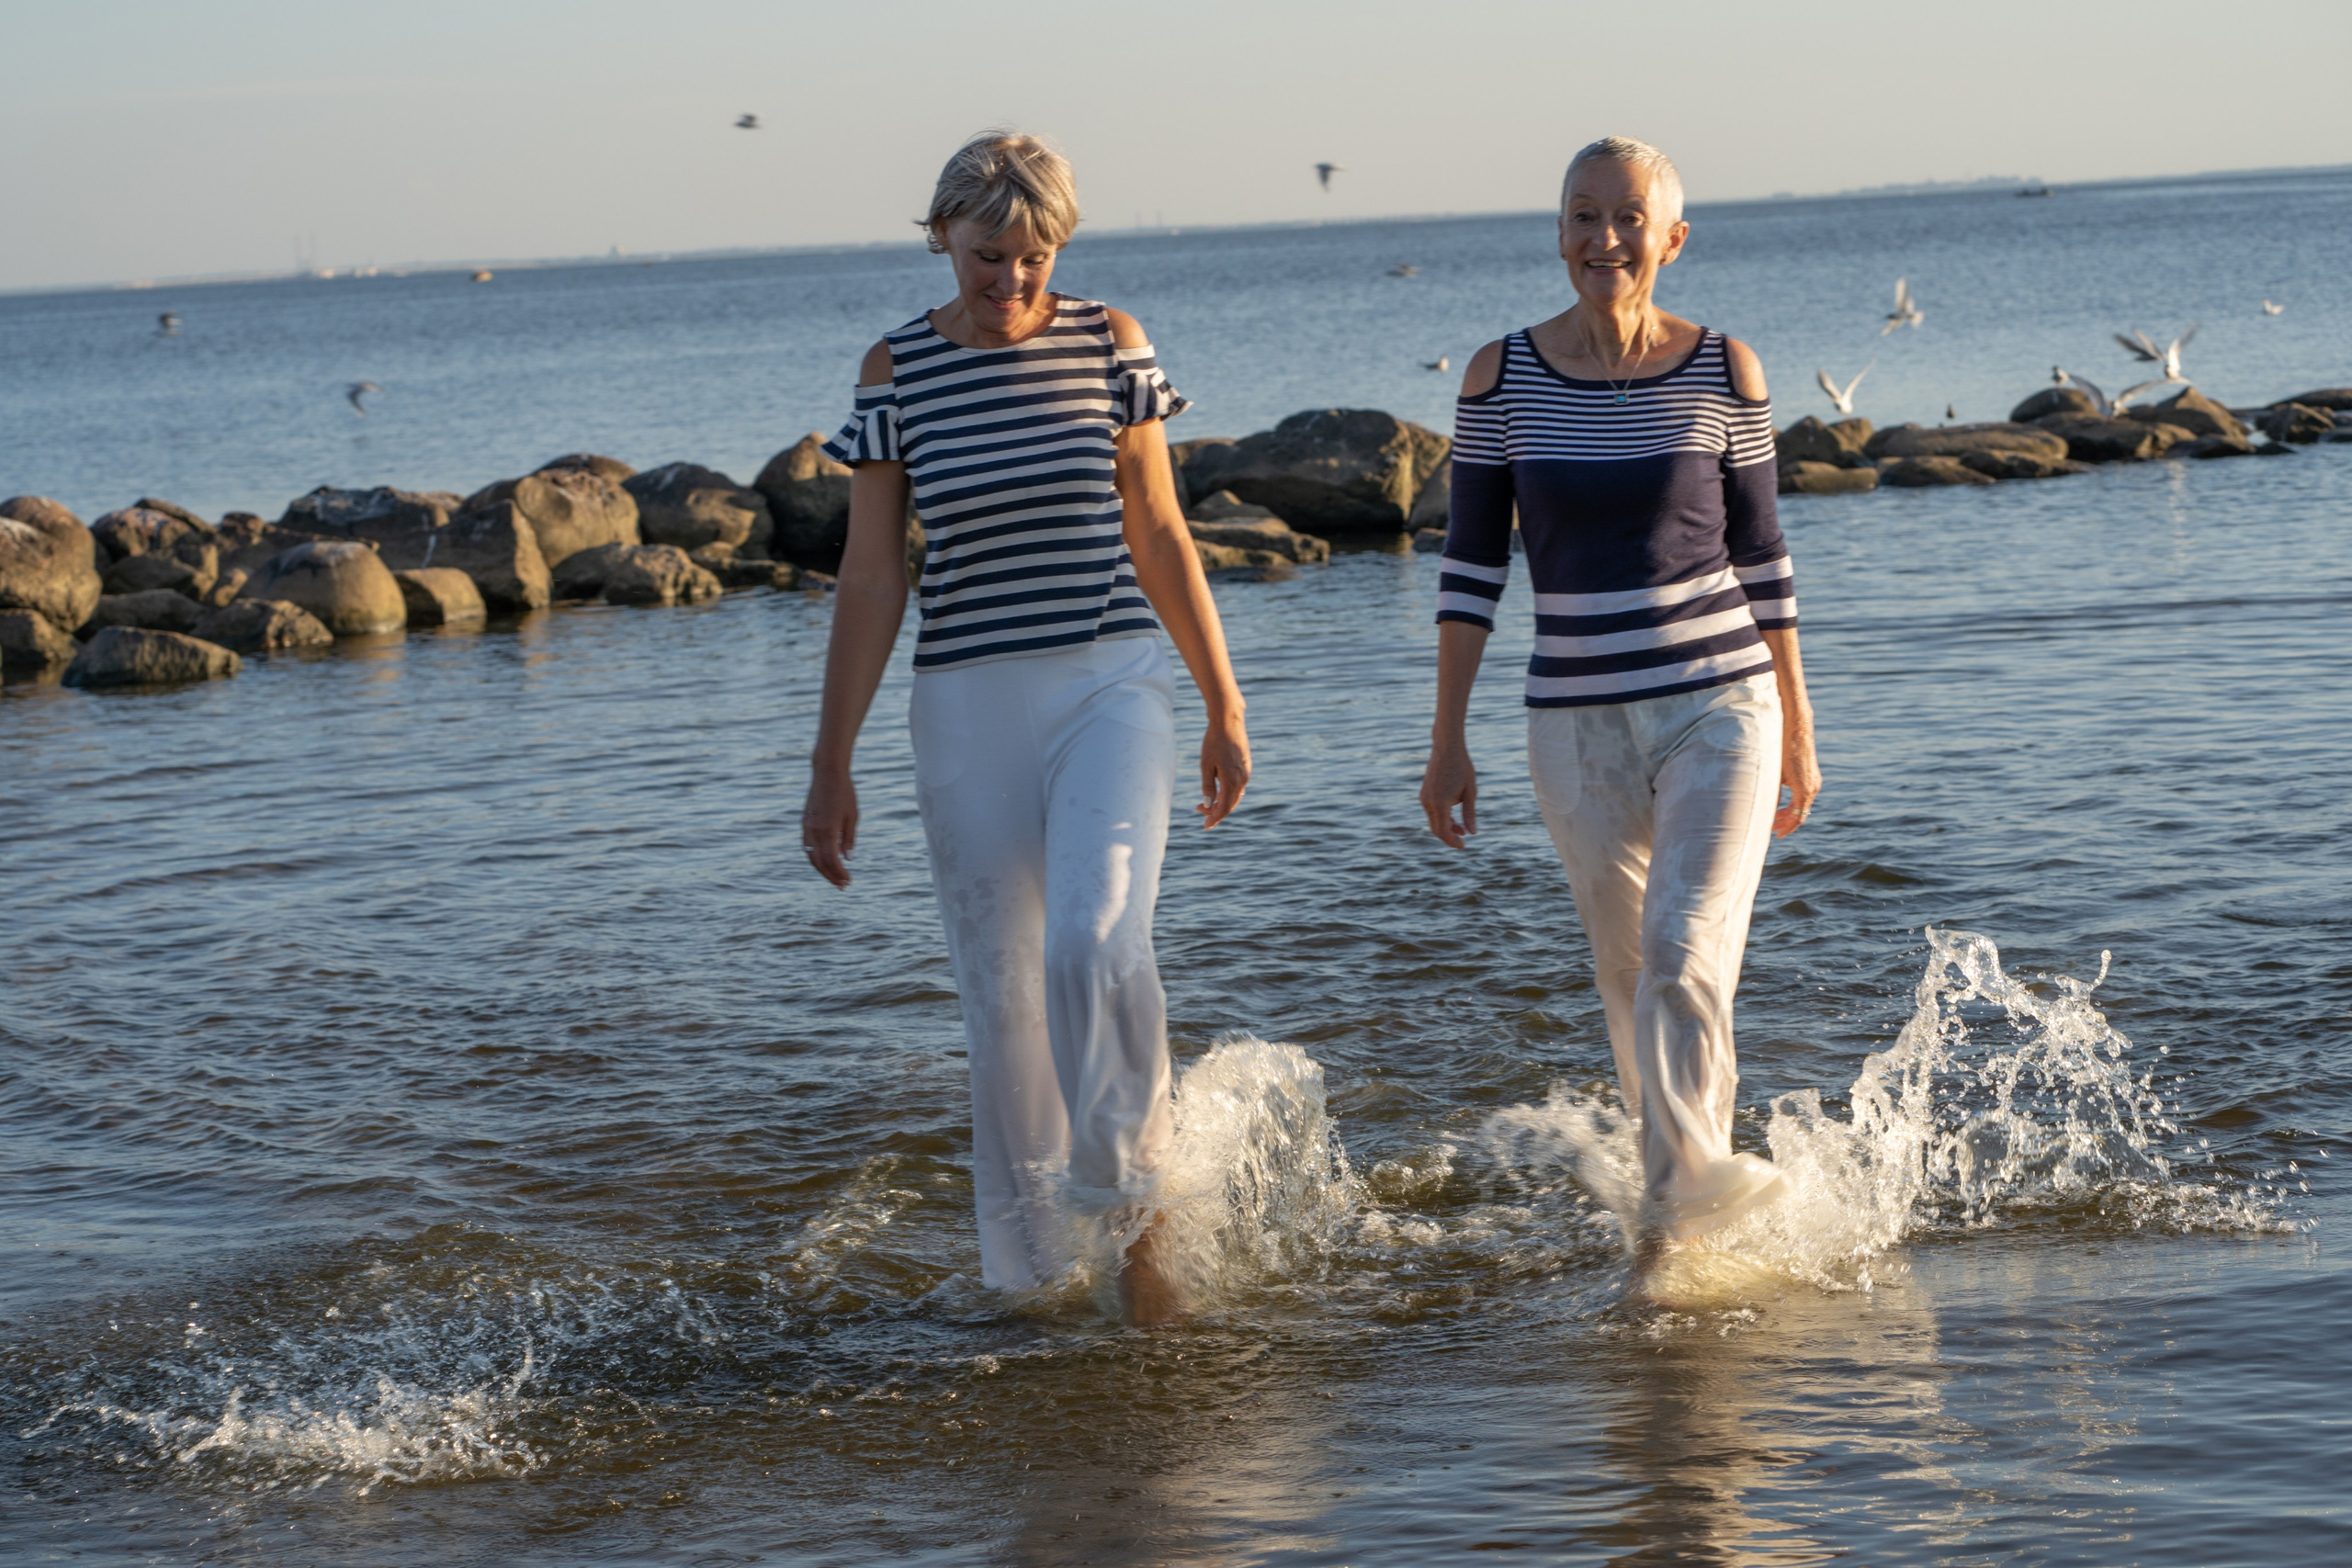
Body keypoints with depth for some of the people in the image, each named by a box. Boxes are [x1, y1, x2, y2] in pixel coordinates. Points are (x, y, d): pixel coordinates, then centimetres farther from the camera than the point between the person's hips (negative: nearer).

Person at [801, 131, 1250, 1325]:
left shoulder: (1109, 343, 1)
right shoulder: (897, 369, 0)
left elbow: (1160, 534, 8)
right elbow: (870, 577, 2)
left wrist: (1224, 708, 9)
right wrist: (831, 767, 1)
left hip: (1111, 687, -1)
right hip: (970, 706, 1)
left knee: (1095, 942, -23)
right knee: (1002, 996, 5)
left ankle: (1130, 1213, -4)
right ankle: (1029, 1268, 19)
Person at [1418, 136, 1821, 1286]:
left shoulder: (1722, 372, -2)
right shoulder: (1502, 376, -1)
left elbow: (1761, 557, 5)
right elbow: (1471, 566, 3)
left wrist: (1800, 734, 8)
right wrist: (1447, 740, 0)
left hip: (1720, 710, -2)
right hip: (1580, 727, 2)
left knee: (1687, 951, -20)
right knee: (1629, 978, 10)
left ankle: (1673, 1209, -26)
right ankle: (1681, 1178, 27)